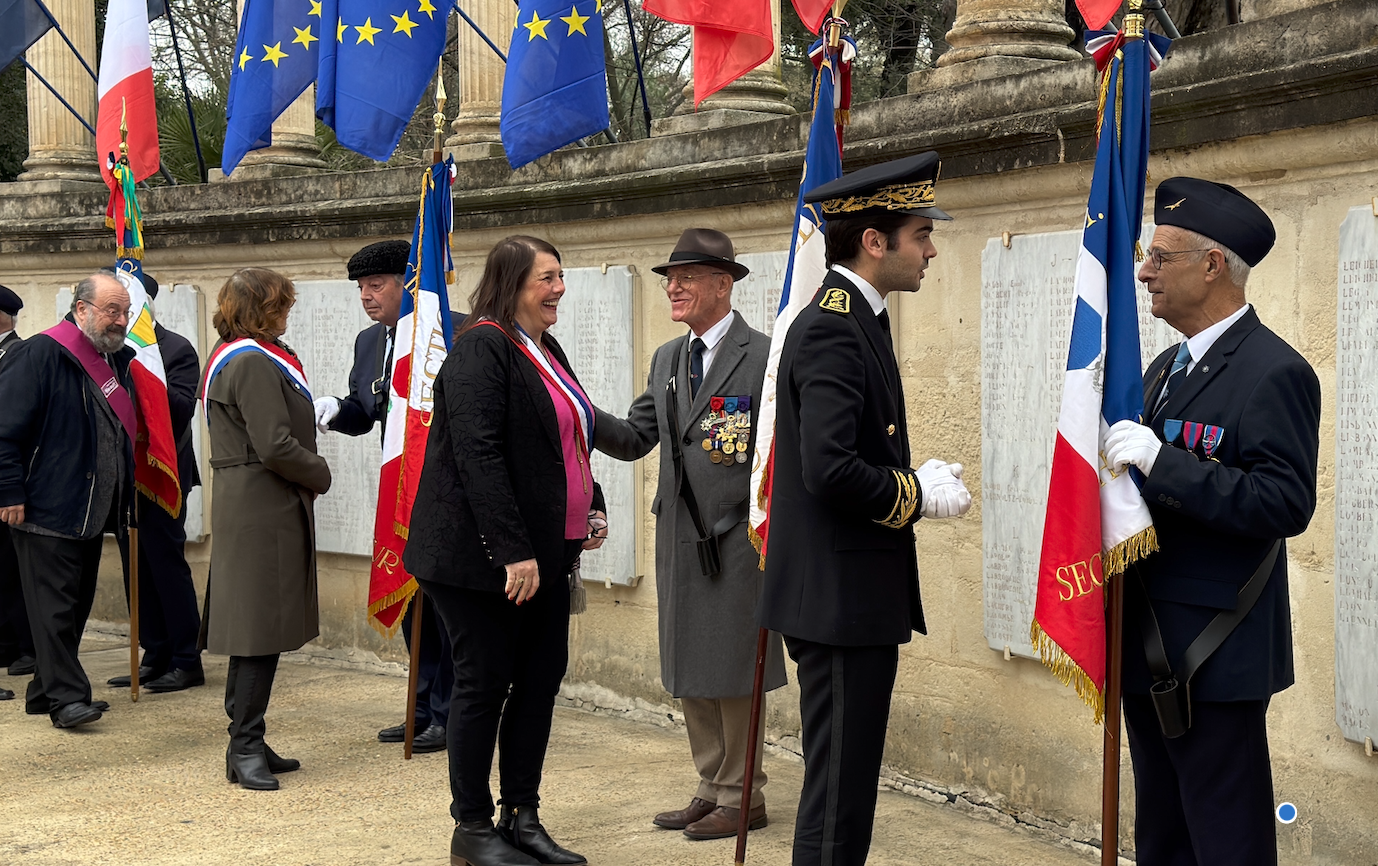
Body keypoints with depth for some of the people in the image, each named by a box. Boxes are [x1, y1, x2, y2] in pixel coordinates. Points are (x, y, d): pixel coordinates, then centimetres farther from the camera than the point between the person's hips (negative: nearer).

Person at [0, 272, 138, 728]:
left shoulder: (117, 359, 13)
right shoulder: (40, 355, -12)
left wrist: (121, 499, 17)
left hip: (90, 512, 9)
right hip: (46, 507, -8)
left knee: (77, 603, 12)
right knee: (54, 603, -6)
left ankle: (46, 691, 22)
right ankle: (65, 697, -4)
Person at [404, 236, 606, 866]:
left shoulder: (545, 351, 15)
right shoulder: (481, 348, -14)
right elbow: (478, 455, -22)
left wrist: (591, 509, 10)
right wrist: (513, 551, -24)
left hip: (544, 554, 9)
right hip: (483, 555, -9)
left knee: (541, 679, 10)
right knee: (484, 684, 0)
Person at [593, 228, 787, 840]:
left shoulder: (764, 355, -9)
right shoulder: (666, 360, 13)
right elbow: (635, 439, 11)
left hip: (738, 538, -7)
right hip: (678, 537, 7)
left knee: (733, 672, 1)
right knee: (689, 672, 13)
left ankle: (742, 798, 14)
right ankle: (711, 789, 26)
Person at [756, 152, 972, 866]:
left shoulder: (850, 319, 15)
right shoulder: (833, 328, -17)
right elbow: (830, 471, -27)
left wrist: (913, 480, 6)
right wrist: (920, 494, -12)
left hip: (853, 599, 11)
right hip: (841, 600, -11)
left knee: (846, 788, 17)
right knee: (837, 806, -3)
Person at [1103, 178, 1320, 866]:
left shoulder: (1275, 372, -14)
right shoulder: (1166, 367, 15)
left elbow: (1287, 503, -24)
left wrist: (1162, 462, -27)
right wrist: (1119, 466, 3)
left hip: (1216, 656, -9)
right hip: (1150, 650, 9)